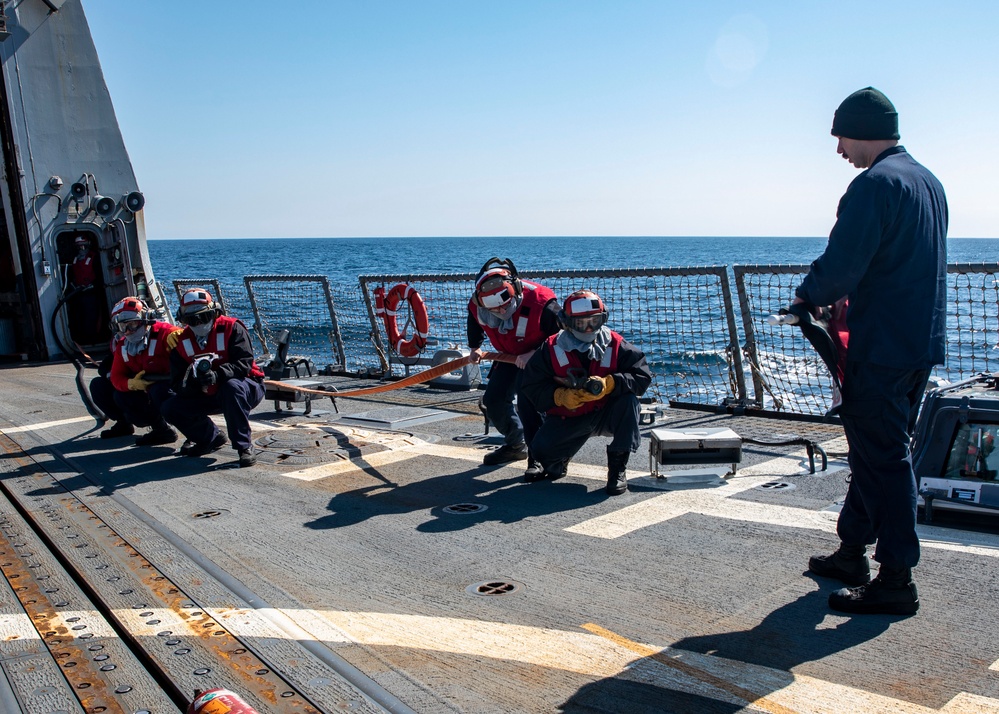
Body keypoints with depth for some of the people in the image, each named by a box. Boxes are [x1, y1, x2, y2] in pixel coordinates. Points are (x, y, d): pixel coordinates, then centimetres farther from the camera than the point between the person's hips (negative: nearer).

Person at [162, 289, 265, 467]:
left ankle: (244, 446, -30)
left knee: (231, 387, -40)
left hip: (248, 387, -6)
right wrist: (191, 380, -31)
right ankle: (211, 438, 15)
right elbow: (178, 385, -6)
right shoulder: (182, 342, 0)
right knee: (171, 408, -7)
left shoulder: (231, 328, -14)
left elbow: (244, 363, -26)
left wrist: (216, 375, -42)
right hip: (208, 395, 6)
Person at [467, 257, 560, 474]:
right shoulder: (477, 305, -20)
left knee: (528, 402, -25)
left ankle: (539, 457, -12)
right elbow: (475, 326, 8)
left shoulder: (542, 303, -37)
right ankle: (515, 444, 27)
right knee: (493, 400, 3)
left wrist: (534, 354, -30)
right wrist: (475, 347, 4)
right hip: (509, 356, 6)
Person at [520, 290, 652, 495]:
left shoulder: (616, 346, -12)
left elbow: (642, 376, -18)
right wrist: (560, 396, -28)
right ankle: (557, 463, 21)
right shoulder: (551, 350, -11)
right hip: (567, 418, 0)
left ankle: (618, 466, -16)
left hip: (606, 414, 0)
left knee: (628, 400, -30)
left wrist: (609, 384, -34)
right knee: (541, 449, -23)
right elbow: (532, 387, -10)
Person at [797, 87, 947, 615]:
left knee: (883, 456, -4)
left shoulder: (875, 182, -15)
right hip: (923, 341, 10)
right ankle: (853, 551, 29)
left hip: (881, 348, -10)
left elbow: (840, 265, -21)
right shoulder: (929, 181, 16)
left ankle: (896, 580, 2)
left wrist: (807, 296, -1)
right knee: (875, 449, 17)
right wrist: (840, 297, 16)